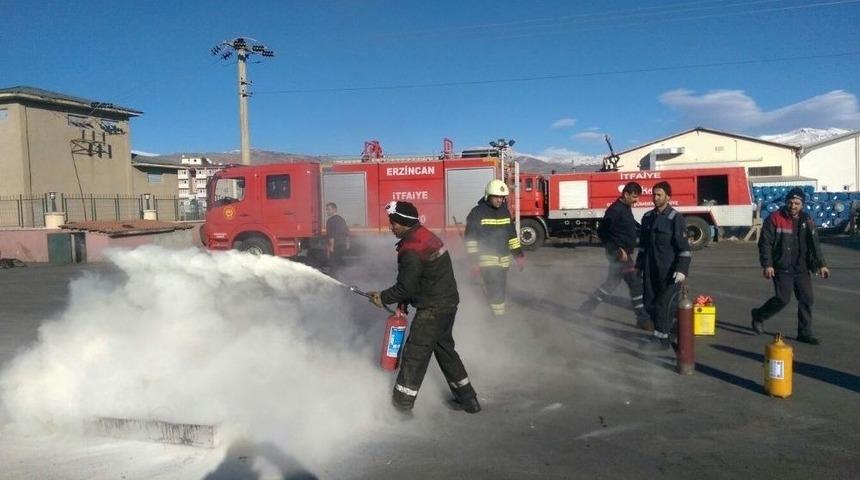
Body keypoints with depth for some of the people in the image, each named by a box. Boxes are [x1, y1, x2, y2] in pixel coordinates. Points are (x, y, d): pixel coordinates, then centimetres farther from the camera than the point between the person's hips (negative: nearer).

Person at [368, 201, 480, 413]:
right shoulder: (425, 235, 9)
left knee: (414, 354, -1)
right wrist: (403, 302, 14)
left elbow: (405, 287, -16)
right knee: (444, 348, 21)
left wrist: (383, 298, -1)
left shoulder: (411, 250, -22)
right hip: (448, 302, 10)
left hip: (432, 309, -10)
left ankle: (401, 405, 8)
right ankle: (468, 399, 30)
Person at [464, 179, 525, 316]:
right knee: (494, 291, -13)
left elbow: (512, 234, 17)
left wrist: (518, 254, 14)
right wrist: (474, 259, -15)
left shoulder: (505, 211, 8)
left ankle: (499, 313, 31)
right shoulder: (477, 212, -10)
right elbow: (470, 237, -10)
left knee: (502, 291, 14)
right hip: (487, 259, -6)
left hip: (504, 259, 6)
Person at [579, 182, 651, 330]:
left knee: (611, 283, 13)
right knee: (636, 284, -2)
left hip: (625, 253, 9)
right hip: (620, 255, -9)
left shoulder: (626, 208, 10)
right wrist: (617, 251, -20)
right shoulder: (615, 210, -19)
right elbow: (602, 232, -20)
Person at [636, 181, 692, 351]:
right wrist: (639, 265, 18)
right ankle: (664, 332, 26)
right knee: (650, 304, 9)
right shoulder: (648, 217, 10)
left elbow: (684, 247, -12)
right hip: (651, 270, 7)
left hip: (669, 271, -6)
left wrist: (682, 270, -19)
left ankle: (661, 339, 2)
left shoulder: (676, 218, -9)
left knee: (665, 304, -5)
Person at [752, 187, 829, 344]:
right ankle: (759, 316, 16)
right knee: (783, 298, -10)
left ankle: (805, 333, 15)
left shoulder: (806, 221, 8)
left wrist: (821, 264, 5)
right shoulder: (774, 219, -9)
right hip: (782, 268, -6)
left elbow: (814, 244, 12)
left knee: (806, 299, 4)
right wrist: (767, 265, -16)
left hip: (801, 268, 6)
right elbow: (765, 243, -10)